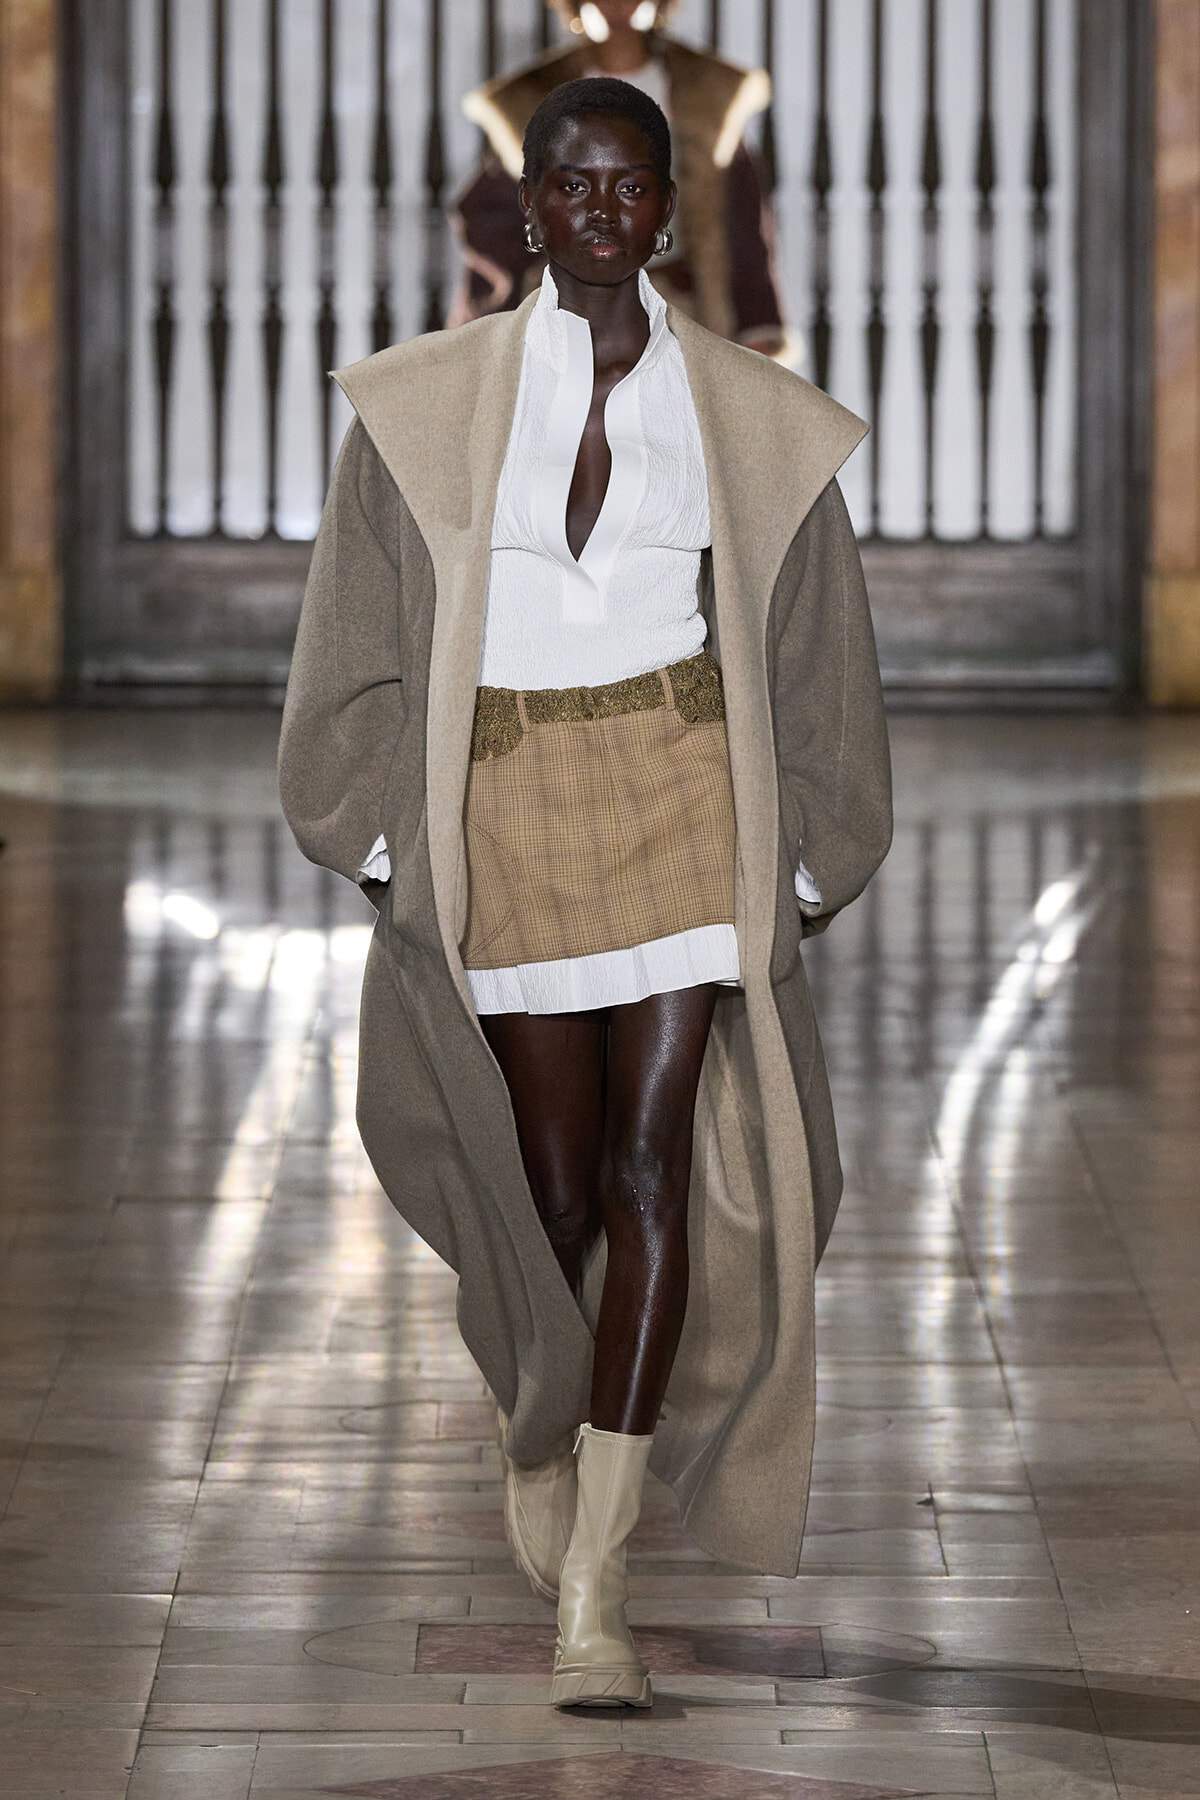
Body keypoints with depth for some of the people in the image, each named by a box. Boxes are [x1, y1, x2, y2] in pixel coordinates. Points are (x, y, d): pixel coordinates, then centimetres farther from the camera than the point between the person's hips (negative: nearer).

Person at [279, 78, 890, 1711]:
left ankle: (593, 1588, -10)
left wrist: (799, 869, 8)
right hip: (511, 815, 0)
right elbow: (365, 647, 9)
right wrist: (393, 845, 4)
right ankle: (535, 1430, 40)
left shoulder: (752, 417, 6)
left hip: (688, 799, 0)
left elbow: (812, 662, 11)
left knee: (653, 1167, -10)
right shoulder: (427, 408, 5)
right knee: (556, 1187, 5)